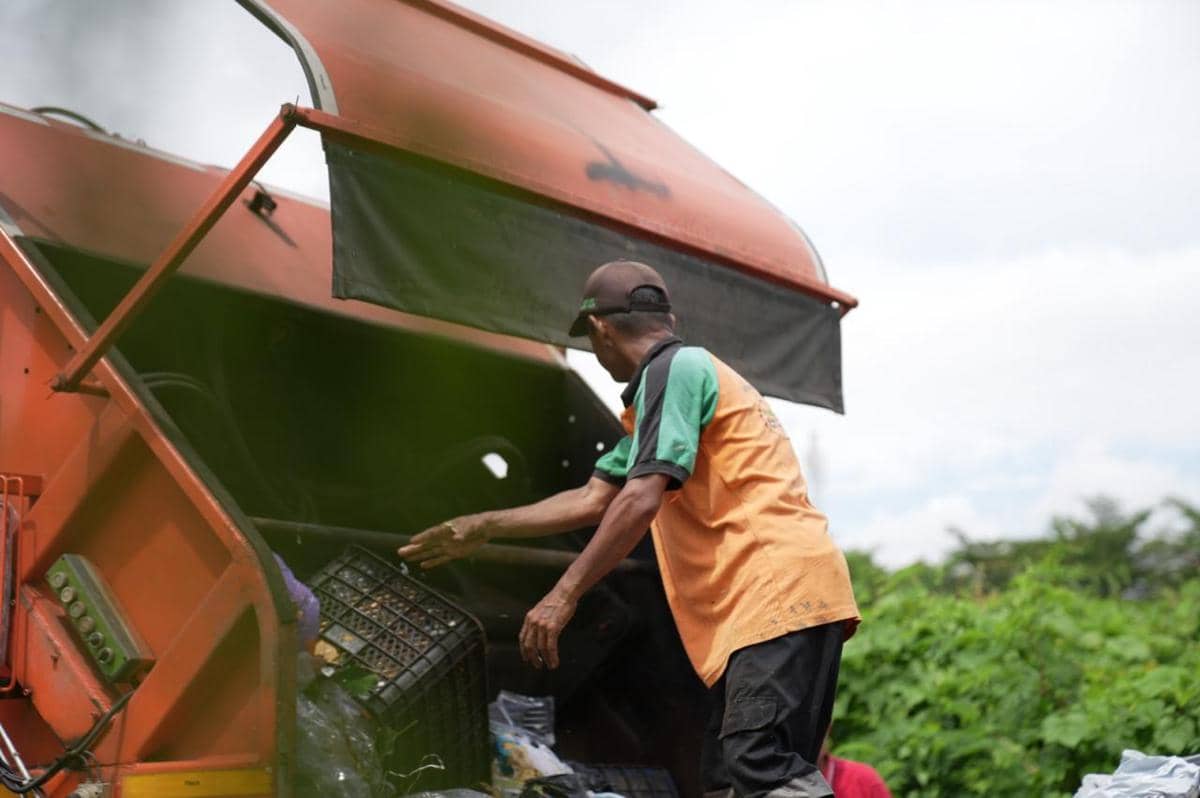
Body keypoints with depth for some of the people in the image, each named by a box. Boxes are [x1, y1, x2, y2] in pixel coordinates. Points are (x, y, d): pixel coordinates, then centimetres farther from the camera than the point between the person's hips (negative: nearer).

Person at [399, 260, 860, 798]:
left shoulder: (676, 367, -3)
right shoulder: (678, 375, 29)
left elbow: (641, 500, -15)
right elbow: (594, 500, 31)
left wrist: (563, 595, -13)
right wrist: (483, 528, 34)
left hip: (779, 589, -10)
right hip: (760, 601, 10)